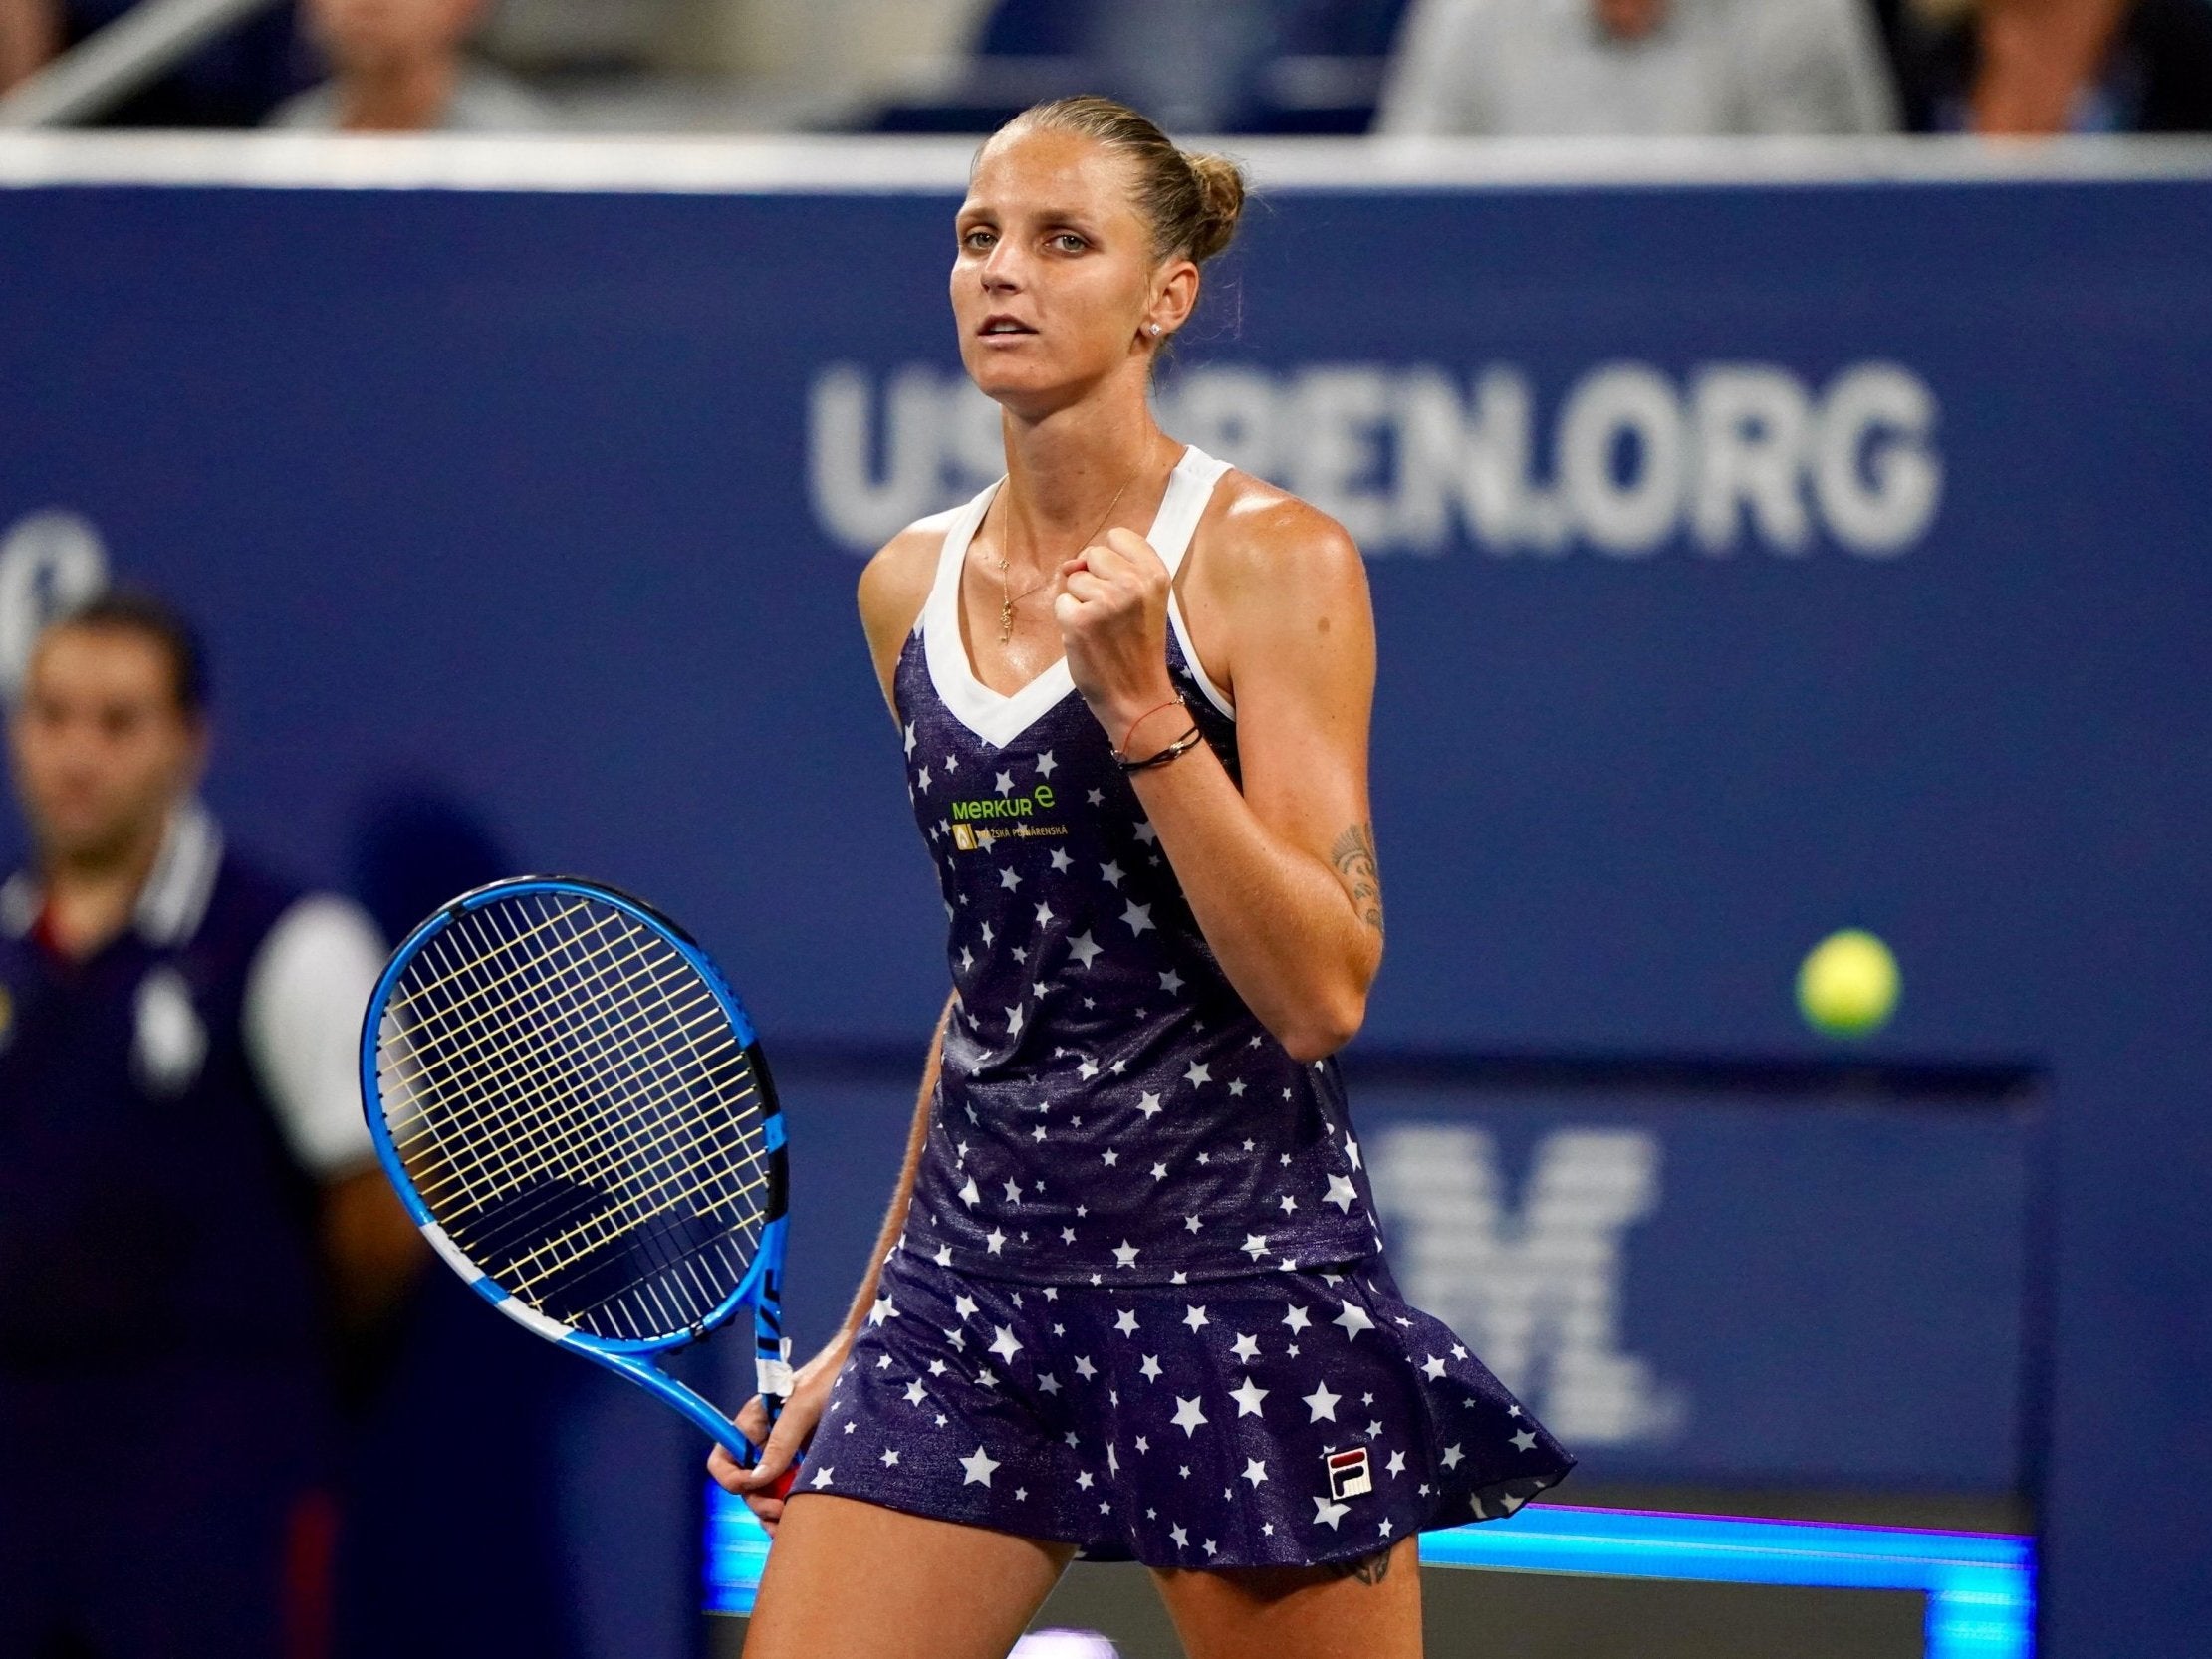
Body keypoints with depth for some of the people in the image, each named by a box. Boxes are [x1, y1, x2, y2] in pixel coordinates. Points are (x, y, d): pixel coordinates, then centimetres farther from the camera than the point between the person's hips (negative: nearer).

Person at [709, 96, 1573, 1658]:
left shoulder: (1274, 561, -6)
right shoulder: (910, 588, 10)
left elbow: (1322, 992, -13)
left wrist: (1140, 703, -21)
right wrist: (863, 1333, 22)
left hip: (1237, 1256, -5)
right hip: (975, 1256, 5)